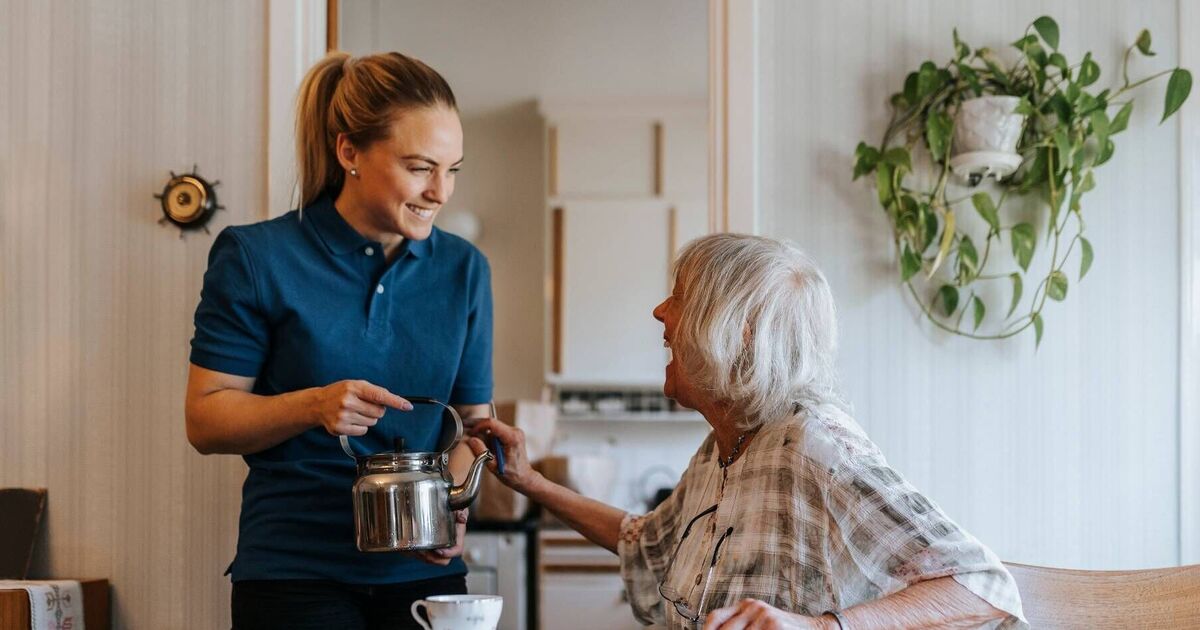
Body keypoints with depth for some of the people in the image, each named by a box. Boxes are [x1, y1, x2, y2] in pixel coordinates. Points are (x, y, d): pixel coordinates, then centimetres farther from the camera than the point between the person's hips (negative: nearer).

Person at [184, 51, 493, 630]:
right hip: (293, 576, -3)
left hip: (424, 572, 3)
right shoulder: (257, 258, -6)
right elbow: (205, 420, -5)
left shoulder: (462, 269, 4)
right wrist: (314, 406, -21)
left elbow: (471, 416, 8)